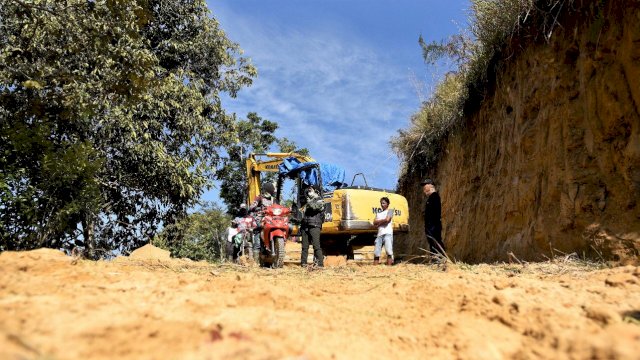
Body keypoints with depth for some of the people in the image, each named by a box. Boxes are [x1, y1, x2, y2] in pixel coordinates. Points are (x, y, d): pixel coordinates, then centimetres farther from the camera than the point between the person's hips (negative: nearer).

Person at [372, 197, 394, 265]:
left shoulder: (390, 211, 10)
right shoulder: (378, 213, 25)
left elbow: (387, 219, -7)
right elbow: (374, 223, 11)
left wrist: (379, 221, 7)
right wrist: (383, 221, -2)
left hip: (388, 233, -5)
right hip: (379, 234, 6)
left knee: (389, 252, -14)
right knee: (376, 253, 0)